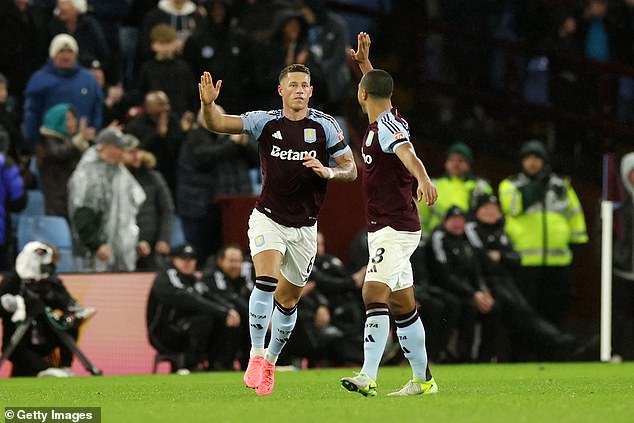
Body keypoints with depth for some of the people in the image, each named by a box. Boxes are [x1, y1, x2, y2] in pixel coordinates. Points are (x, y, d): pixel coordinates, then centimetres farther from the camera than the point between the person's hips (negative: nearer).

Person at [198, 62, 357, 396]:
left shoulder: (325, 126, -4)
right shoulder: (265, 122, -5)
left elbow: (351, 170, 0)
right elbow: (217, 124, -9)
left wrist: (329, 171, -21)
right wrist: (208, 104, -30)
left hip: (304, 227, 2)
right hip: (268, 218, -2)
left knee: (288, 299, 11)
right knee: (266, 280, -26)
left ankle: (271, 360, 31)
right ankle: (256, 354, -19)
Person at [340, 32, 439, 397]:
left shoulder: (385, 126, -15)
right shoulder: (390, 119, 13)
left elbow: (408, 154, -35)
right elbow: (380, 89, 36)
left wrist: (423, 180, -52)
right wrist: (364, 62, 36)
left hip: (394, 229, -10)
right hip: (396, 227, 10)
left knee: (374, 295, -20)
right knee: (402, 305, 13)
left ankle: (368, 377, -30)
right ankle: (423, 379, 18)